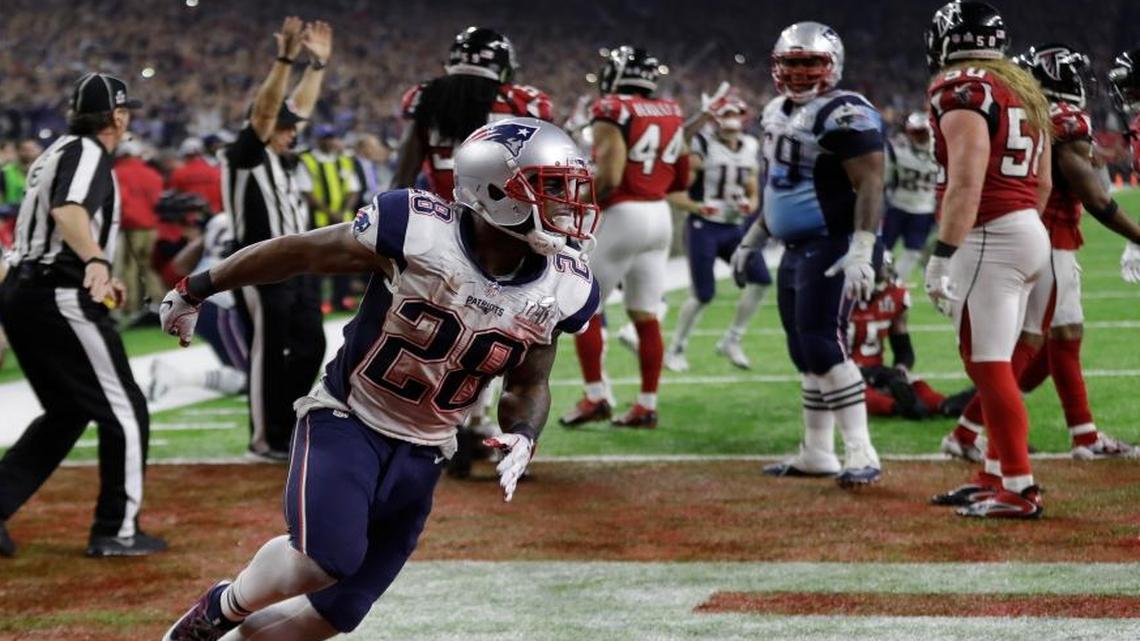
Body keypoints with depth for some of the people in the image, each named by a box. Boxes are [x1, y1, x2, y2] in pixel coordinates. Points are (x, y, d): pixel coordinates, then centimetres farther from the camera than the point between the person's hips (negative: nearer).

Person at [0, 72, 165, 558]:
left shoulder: (58, 151, 20)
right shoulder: (88, 152, -10)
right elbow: (67, 210, -30)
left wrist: (94, 278, 38)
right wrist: (96, 261, -47)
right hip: (61, 299, -10)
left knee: (66, 412, 20)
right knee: (125, 412, 0)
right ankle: (116, 532, 4)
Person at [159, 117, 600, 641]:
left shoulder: (560, 288, -7)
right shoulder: (418, 229, -22)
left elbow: (529, 384, 9)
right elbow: (298, 251, -9)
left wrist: (522, 436, -15)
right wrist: (197, 289, 1)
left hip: (421, 455, 5)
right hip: (347, 420, -5)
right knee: (326, 559, -27)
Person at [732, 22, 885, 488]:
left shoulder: (844, 115, -15)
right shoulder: (779, 113, 14)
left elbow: (870, 186, -21)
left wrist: (861, 251, -29)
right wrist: (753, 239, 27)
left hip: (833, 247, -10)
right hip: (795, 249, 10)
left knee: (823, 347, -17)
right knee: (804, 353, 12)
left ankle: (862, 454, -16)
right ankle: (817, 453, 20)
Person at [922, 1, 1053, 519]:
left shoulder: (962, 89, -11)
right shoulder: (1025, 90, 16)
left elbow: (967, 181, -21)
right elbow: (1043, 183, 21)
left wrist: (944, 254, -22)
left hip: (988, 238, -9)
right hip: (1030, 232, 9)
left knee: (988, 365, -7)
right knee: (994, 365, 15)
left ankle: (1018, 488, -9)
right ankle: (997, 475, 19)